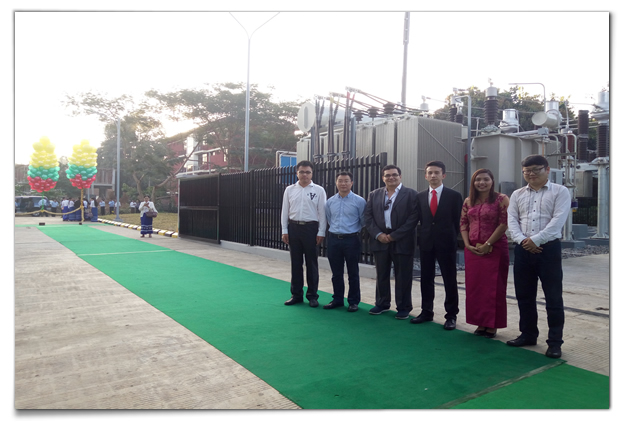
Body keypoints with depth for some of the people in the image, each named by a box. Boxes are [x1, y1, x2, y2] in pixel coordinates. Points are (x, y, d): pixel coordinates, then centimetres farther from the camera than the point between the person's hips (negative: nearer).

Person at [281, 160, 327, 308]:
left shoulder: (319, 190, -1)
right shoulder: (290, 190, 6)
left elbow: (322, 212, -2)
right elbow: (285, 211, 7)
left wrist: (321, 232, -6)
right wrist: (284, 231, 3)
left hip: (311, 228, -2)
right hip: (294, 227, 3)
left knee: (312, 263, 6)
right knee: (295, 262, 10)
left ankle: (312, 295, 19)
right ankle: (296, 294, 22)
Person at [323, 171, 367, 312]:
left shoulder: (359, 201, -6)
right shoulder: (330, 202, 6)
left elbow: (364, 222, 0)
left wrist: (353, 232, 5)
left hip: (351, 240, -3)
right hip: (334, 239, 4)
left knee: (353, 273, 6)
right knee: (336, 273, 12)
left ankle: (353, 301, 19)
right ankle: (337, 299, 26)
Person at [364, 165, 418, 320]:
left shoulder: (411, 194, -2)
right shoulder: (374, 195, 10)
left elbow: (413, 218, -9)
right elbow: (368, 217, 6)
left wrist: (394, 236, -13)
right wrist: (378, 234, -8)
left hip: (402, 242, -3)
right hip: (380, 241, 3)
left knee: (403, 277, 4)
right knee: (381, 275, 12)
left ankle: (403, 307, 17)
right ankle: (382, 304, 26)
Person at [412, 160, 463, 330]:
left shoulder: (454, 196, -3)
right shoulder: (420, 196, 7)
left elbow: (458, 221, 0)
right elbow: (420, 219, 9)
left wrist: (452, 239, 0)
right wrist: (423, 237, 3)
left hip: (446, 243, -3)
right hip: (426, 243, 3)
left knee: (450, 280, 4)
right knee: (426, 279, 10)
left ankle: (451, 316, 14)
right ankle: (427, 312, 22)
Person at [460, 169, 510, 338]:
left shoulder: (501, 199, -5)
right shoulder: (469, 201, 10)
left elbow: (504, 224, -11)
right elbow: (463, 224, 10)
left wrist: (487, 245, -12)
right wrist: (467, 244, -3)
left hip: (494, 249, -5)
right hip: (472, 250, 5)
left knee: (493, 287, 2)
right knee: (474, 286, 8)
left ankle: (492, 325, 16)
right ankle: (480, 323, 22)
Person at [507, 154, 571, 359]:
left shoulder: (560, 192, 1)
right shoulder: (517, 194, 12)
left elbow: (557, 221, -11)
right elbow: (512, 221, 3)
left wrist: (535, 240, -17)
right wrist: (522, 240, -13)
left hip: (549, 249, -4)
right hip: (522, 250, 4)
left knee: (553, 297, 1)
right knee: (524, 296, 11)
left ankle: (555, 341, 12)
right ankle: (528, 334, 25)